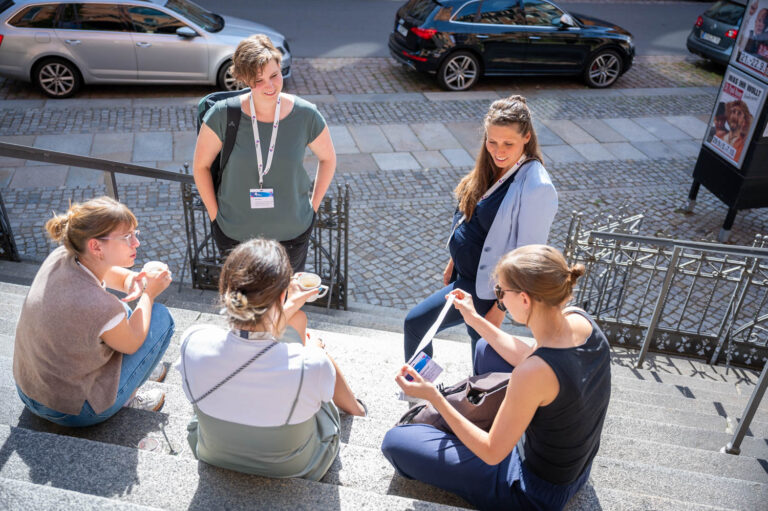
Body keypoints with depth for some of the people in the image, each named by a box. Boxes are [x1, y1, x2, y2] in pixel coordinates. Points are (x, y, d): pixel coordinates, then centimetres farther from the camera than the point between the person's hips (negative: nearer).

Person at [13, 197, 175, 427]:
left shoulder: (60, 257, -14)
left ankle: (141, 366, 35)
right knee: (161, 316, -3)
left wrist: (131, 281, -15)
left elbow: (109, 273, 6)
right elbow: (132, 343, -14)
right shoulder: (101, 307, -35)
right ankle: (127, 398, 11)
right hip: (73, 412, -7)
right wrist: (149, 293, -5)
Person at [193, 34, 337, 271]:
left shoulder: (305, 115, -14)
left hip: (292, 232, 1)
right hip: (235, 233, 0)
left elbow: (328, 158, 4)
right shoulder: (223, 115, -16)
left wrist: (314, 205, 2)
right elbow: (200, 165, -3)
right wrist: (214, 214, -3)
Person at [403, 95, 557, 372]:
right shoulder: (493, 168, -1)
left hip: (484, 287, -8)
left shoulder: (537, 188, -26)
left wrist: (500, 306, -19)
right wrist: (454, 261, 14)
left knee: (415, 323, -5)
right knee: (479, 340, 24)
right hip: (465, 272, 8)